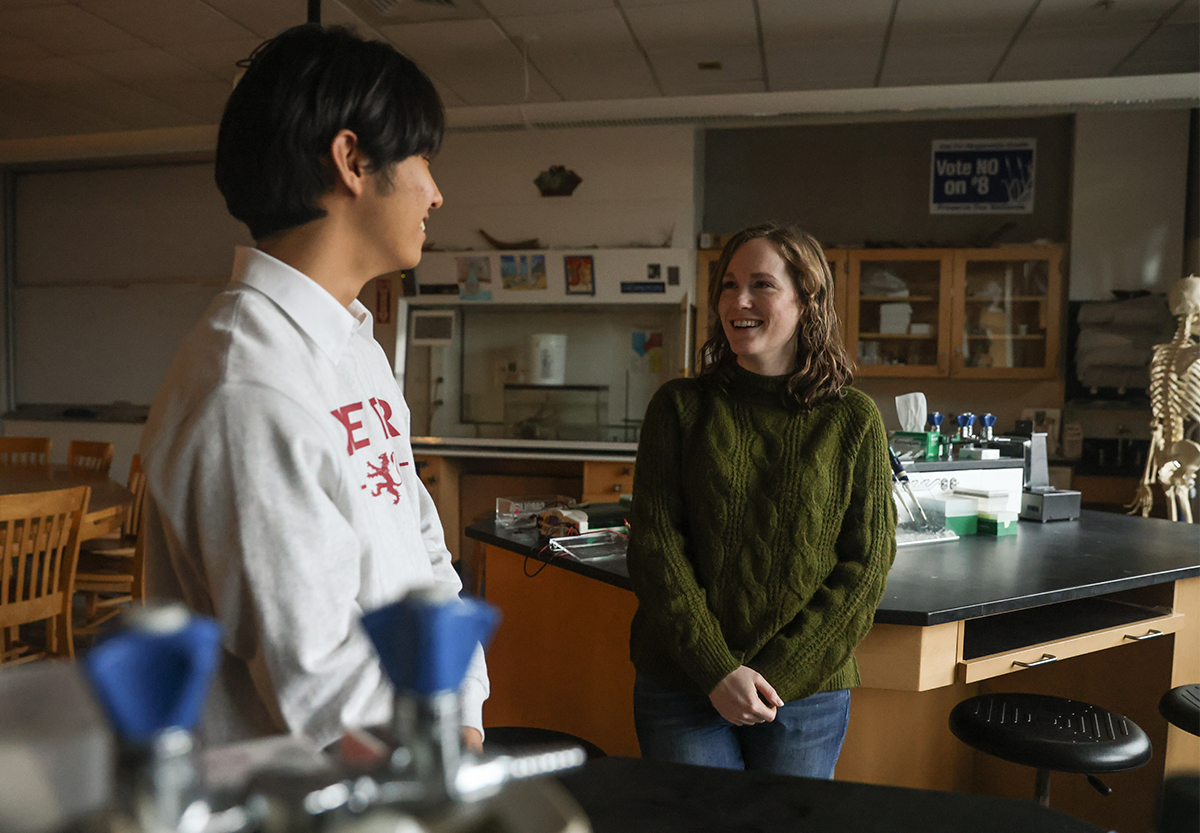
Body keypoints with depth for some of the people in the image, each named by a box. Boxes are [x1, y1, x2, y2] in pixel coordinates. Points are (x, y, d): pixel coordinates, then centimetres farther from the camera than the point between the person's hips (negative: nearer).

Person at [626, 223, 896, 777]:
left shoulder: (854, 420, -1)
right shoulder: (680, 407, -1)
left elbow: (866, 566, -3)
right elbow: (654, 546, -5)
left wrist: (776, 676, -11)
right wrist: (717, 670, -13)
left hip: (806, 693, 0)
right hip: (681, 685, 0)